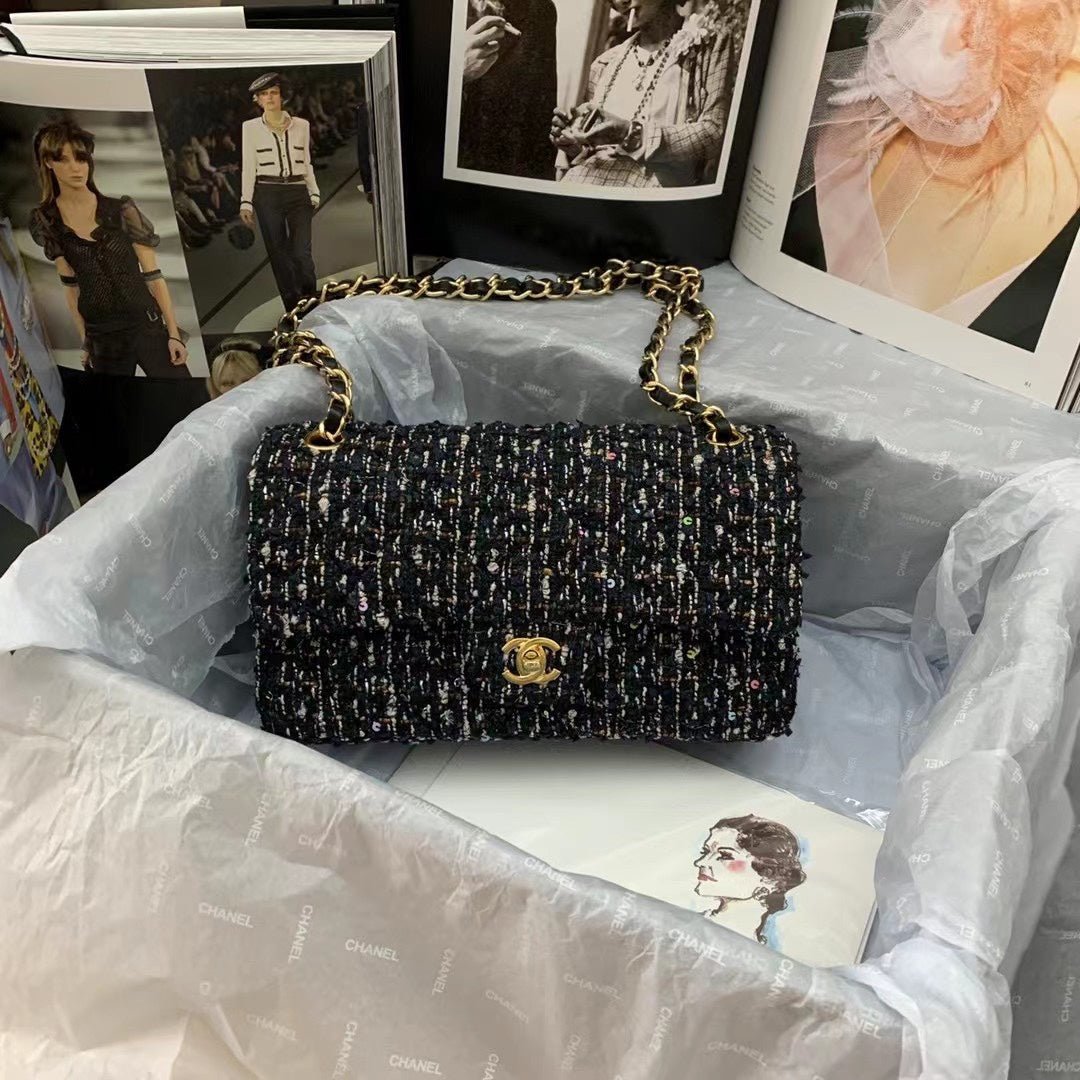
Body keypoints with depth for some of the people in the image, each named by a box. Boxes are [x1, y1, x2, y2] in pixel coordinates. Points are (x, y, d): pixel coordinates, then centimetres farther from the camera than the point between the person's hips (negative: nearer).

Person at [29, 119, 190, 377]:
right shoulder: (44, 222, 1)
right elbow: (71, 285, 9)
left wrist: (174, 333, -8)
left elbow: (153, 276, -3)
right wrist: (85, 343, 7)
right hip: (101, 337, 2)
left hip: (147, 326, -2)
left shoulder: (122, 210, -4)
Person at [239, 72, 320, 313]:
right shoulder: (251, 127, 5)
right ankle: (293, 309, 10)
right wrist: (246, 202, -2)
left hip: (298, 193, 1)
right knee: (278, 254, 2)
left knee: (302, 253, -11)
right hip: (267, 194, 0)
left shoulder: (301, 125, 9)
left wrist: (314, 194, 11)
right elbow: (248, 167, 4)